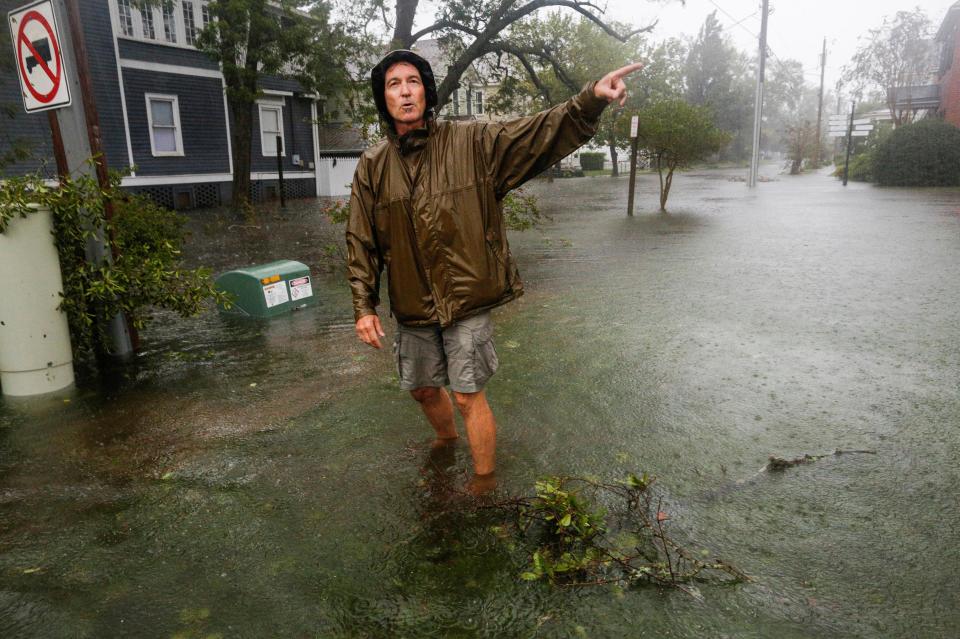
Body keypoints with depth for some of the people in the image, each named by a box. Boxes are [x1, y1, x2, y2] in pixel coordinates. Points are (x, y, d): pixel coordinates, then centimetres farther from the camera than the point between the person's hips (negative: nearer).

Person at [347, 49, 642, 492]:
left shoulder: (471, 142, -7)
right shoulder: (373, 165, 1)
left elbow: (540, 131, -15)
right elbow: (361, 241, 2)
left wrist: (592, 98, -31)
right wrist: (363, 306, -2)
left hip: (467, 298, -4)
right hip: (412, 304, 4)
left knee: (468, 396, -1)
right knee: (423, 389, 20)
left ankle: (484, 481, 22)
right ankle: (447, 439, 53)